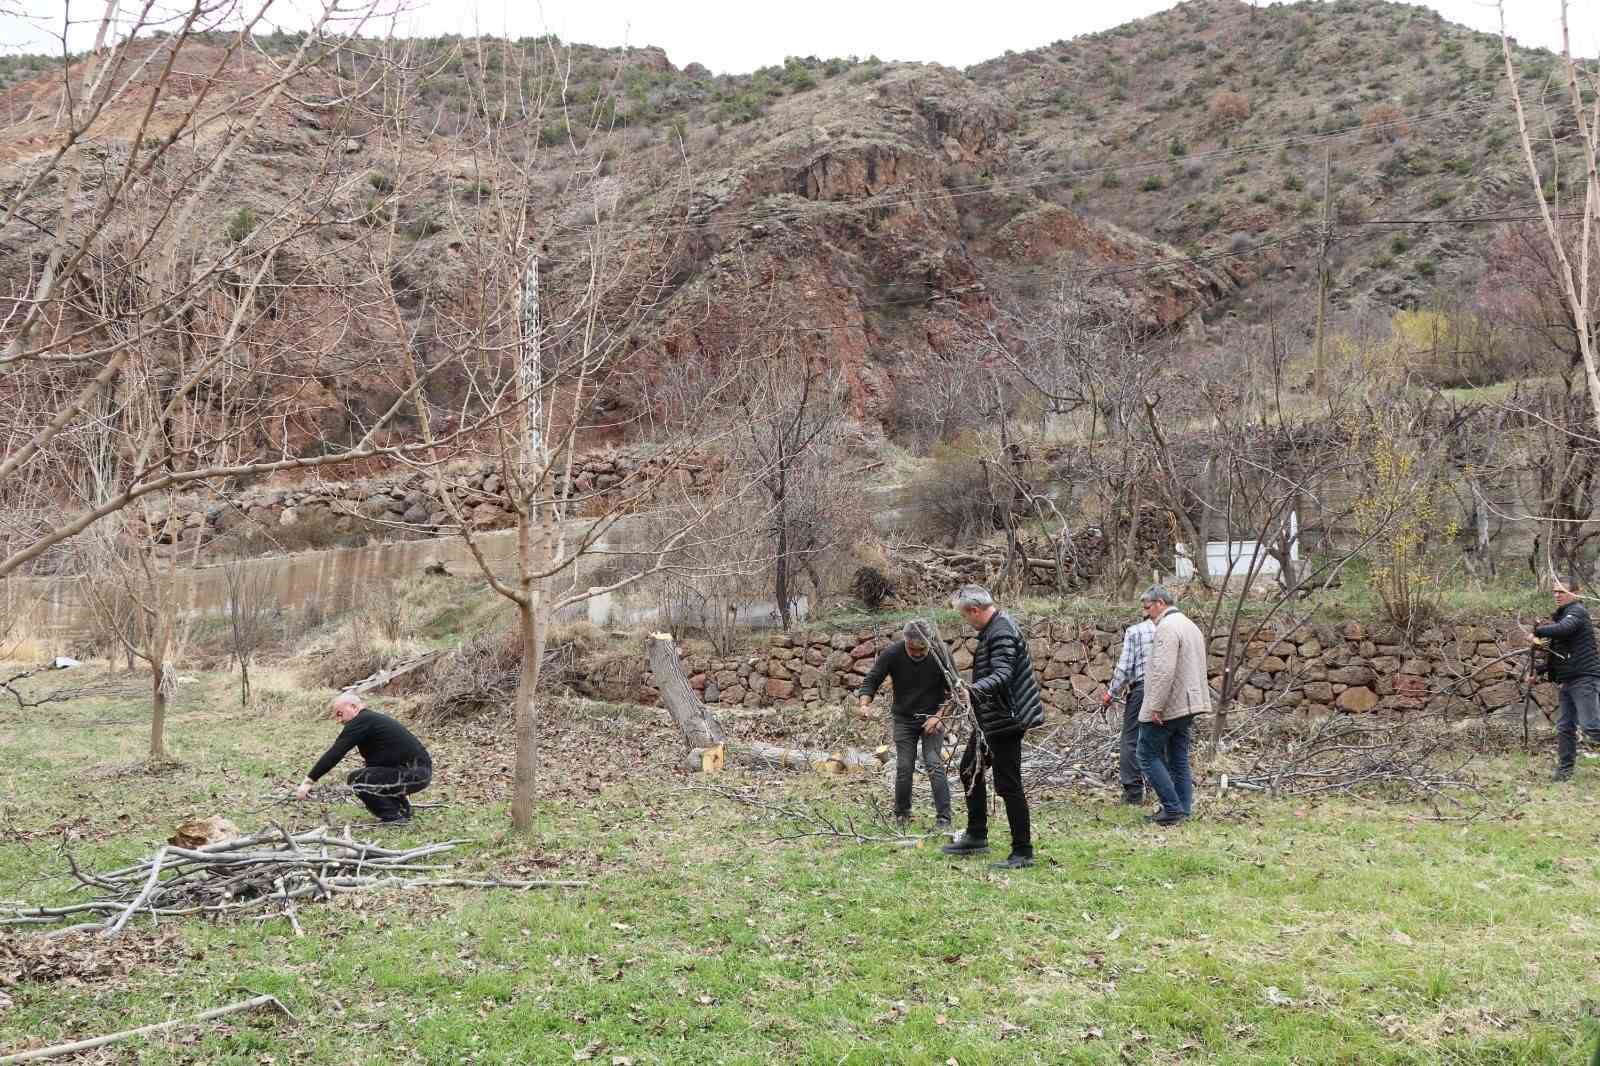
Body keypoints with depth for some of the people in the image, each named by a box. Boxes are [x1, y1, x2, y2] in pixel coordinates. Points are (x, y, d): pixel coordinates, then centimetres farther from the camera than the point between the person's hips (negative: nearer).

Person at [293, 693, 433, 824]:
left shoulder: (361, 721, -9)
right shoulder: (372, 719, 21)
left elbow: (335, 753, -15)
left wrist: (308, 781, -13)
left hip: (414, 773, -10)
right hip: (421, 770, 10)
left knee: (357, 780, -10)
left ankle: (393, 817, -3)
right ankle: (402, 808, 22)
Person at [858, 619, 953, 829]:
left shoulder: (940, 655, -16)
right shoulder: (891, 654, -15)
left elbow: (953, 691, -7)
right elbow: (871, 680, -10)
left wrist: (938, 717, -16)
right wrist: (864, 704, -28)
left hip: (932, 718, -1)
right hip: (903, 718, 1)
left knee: (934, 765, -11)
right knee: (904, 768, 0)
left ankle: (943, 819, -6)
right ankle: (901, 815, 17)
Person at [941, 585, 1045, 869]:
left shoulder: (1001, 632, -22)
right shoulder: (993, 629, 11)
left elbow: (1002, 675, -35)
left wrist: (973, 688, -50)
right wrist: (972, 690, 31)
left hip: (1005, 720, -11)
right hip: (989, 719, 11)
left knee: (1008, 785, -6)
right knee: (970, 770, 20)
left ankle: (1023, 852, 2)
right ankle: (976, 836, 31)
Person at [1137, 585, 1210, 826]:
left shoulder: (1166, 627, -16)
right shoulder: (1190, 625, 18)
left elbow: (1164, 671, -25)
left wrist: (1155, 706, -23)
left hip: (1166, 708, -10)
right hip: (1187, 706, 10)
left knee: (1149, 755, -2)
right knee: (1179, 759, 11)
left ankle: (1172, 808, -5)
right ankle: (1183, 810, 12)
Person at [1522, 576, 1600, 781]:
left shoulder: (1577, 611, -8)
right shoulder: (1560, 614, 20)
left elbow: (1562, 629, -31)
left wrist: (1537, 632, -17)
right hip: (1568, 681, 9)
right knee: (1565, 727, 9)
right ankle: (1564, 770, 14)